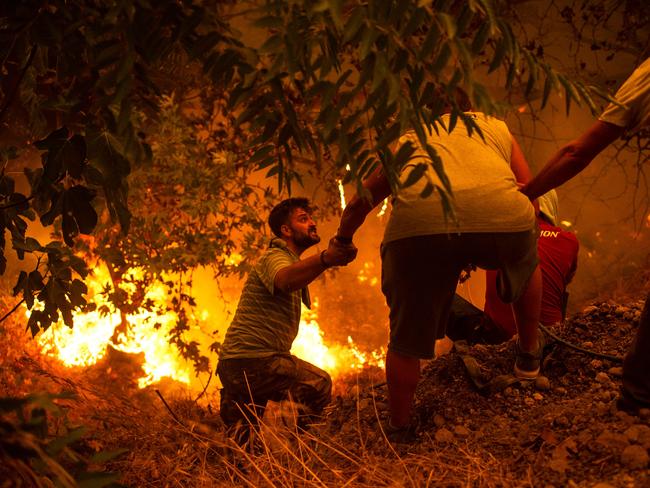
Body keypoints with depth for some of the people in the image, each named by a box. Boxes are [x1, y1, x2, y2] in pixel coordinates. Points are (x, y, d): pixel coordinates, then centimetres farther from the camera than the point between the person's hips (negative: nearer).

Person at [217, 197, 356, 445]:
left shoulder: (291, 260, 25)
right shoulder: (275, 257, -13)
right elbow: (285, 279, -40)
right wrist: (325, 259, -58)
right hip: (250, 360, -11)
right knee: (319, 385, -15)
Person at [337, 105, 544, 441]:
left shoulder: (408, 139, 37)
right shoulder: (497, 128, 36)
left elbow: (360, 203, 39)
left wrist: (342, 243, 57)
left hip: (420, 222, 0)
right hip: (501, 214, 1)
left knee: (406, 340, 17)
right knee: (526, 265, 36)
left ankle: (399, 430, 30)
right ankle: (529, 354, 49)